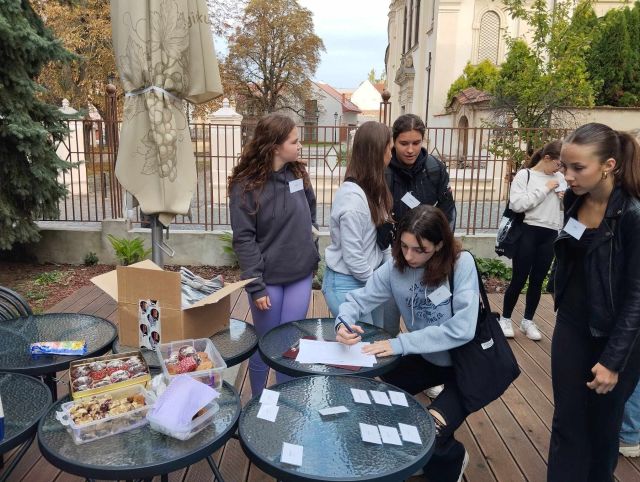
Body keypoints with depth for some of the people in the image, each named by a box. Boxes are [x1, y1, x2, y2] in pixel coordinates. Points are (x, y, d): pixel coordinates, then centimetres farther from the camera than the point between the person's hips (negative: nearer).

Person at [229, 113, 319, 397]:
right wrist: (255, 286, -15)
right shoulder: (246, 184, -13)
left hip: (300, 275, 4)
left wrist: (312, 256, 12)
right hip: (268, 279, -4)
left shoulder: (298, 174, 2)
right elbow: (243, 238, -13)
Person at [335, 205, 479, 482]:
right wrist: (344, 323, -30)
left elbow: (461, 329, -30)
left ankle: (453, 459, 19)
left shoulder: (462, 264, -24)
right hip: (427, 358, 5)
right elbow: (359, 298, -6)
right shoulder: (395, 267, -11)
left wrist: (401, 343, -31)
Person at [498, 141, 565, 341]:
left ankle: (528, 321, 25)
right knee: (519, 279, 1)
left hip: (550, 235, 5)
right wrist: (545, 189, -12)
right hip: (528, 232, -4)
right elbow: (517, 204, -18)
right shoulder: (524, 175, -3)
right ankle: (505, 319, 17)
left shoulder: (560, 178, 11)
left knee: (537, 280, 11)